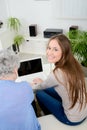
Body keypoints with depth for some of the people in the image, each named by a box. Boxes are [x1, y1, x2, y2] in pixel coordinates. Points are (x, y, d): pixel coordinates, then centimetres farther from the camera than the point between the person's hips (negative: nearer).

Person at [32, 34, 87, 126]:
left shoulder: (56, 73, -30)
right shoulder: (74, 63, -10)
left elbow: (42, 87, -5)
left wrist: (39, 82, 16)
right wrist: (43, 82, 16)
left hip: (72, 119, -6)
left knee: (39, 94, 8)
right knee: (47, 90, 18)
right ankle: (52, 113, 41)